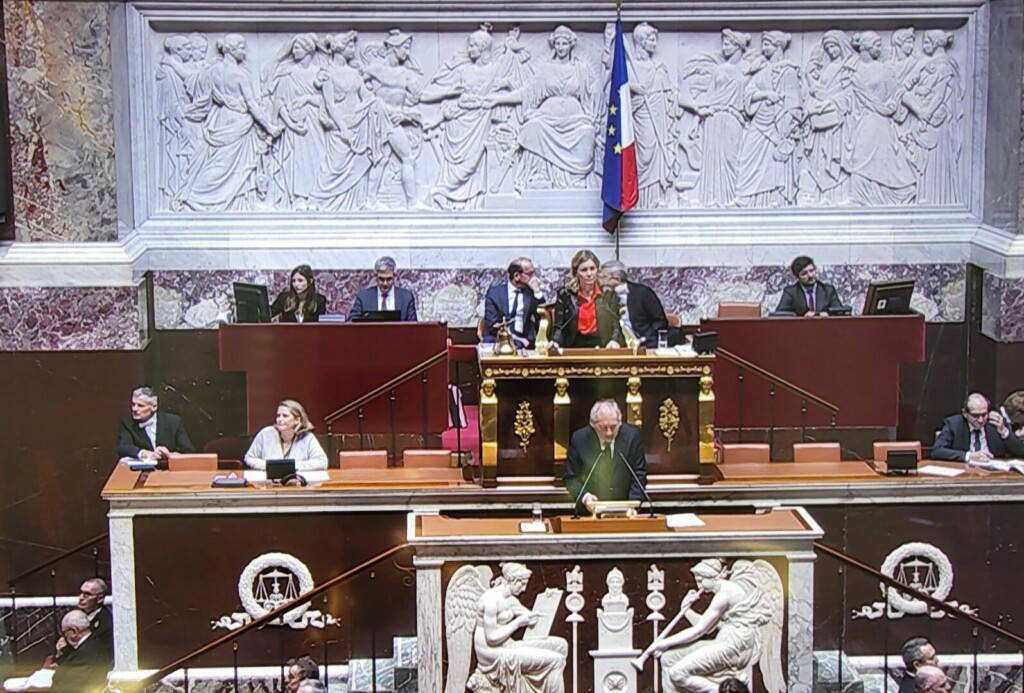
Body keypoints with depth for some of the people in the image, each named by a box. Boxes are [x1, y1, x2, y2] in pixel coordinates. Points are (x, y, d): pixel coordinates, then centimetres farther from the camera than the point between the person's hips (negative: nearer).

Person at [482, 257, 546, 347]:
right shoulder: (494, 292, 3)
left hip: (523, 341, 1)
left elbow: (542, 318, 0)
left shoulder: (531, 292, 9)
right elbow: (493, 325, -4)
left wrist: (537, 292, -8)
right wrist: (518, 340, -13)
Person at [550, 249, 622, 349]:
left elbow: (616, 323, 3)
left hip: (603, 346, 0)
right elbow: (559, 326, 6)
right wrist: (555, 342, -14)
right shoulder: (565, 294, 8)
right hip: (574, 347, 0)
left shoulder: (608, 293, 8)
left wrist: (615, 340, -17)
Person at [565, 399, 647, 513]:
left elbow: (640, 474, 2)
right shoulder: (579, 439, -4)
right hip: (591, 510, 1)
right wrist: (584, 496, -15)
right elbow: (571, 478, 3)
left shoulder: (632, 435, -3)